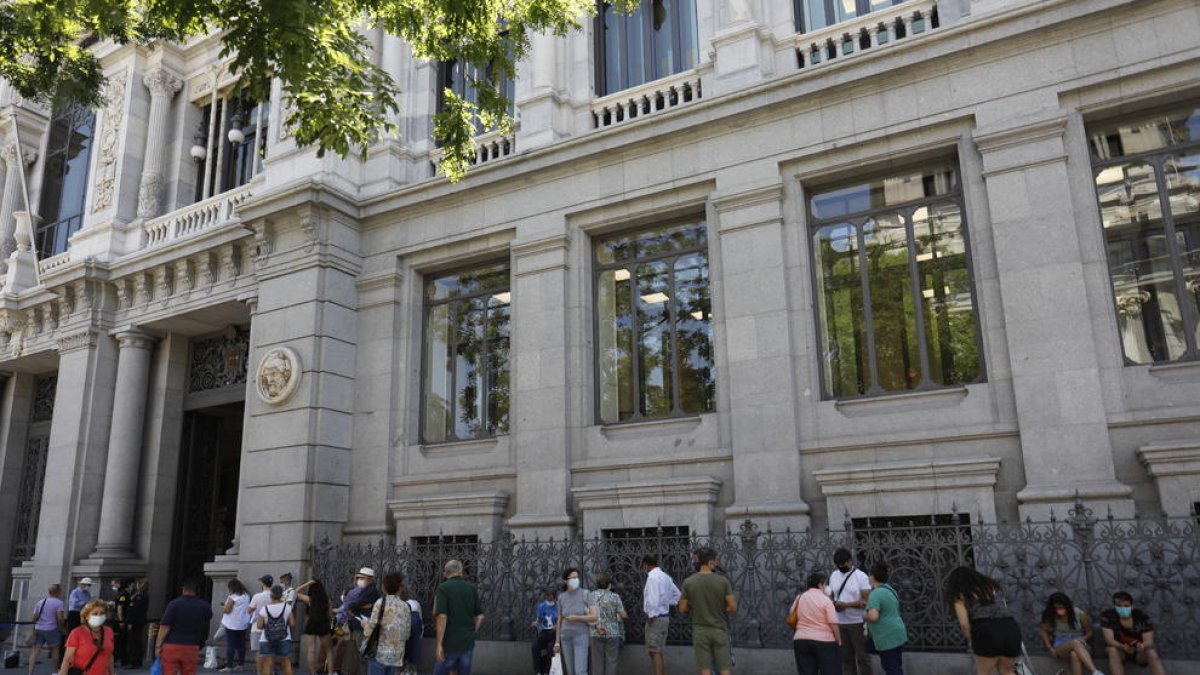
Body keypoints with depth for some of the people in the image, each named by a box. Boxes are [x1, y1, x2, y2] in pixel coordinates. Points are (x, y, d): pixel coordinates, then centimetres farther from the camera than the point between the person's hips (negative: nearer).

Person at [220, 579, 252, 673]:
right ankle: (241, 664, 17)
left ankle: (229, 666, -4)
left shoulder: (232, 597, -15)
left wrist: (223, 607, 6)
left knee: (230, 645, -3)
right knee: (241, 644, 11)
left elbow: (227, 610, -16)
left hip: (232, 625, -7)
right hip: (243, 624, 7)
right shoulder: (246, 596, 7)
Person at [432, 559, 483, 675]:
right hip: (468, 643, 4)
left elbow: (442, 617, -17)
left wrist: (439, 644, -15)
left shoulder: (443, 588, -7)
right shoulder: (472, 588, 6)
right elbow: (480, 616, 7)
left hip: (449, 643, -4)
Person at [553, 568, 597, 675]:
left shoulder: (585, 594, -10)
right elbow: (560, 621, 10)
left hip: (581, 637, -4)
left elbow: (595, 617, -14)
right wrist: (557, 642, 7)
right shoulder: (561, 597, 2)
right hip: (566, 637, 4)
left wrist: (576, 618, -21)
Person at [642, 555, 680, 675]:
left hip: (656, 618, -9)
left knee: (654, 652, -5)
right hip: (665, 616, 9)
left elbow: (654, 599, -24)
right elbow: (676, 594, 20)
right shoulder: (665, 576, 11)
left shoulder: (653, 577, -17)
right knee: (659, 651, 17)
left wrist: (651, 616, -16)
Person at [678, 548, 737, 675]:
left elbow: (682, 609, -2)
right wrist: (719, 610, 9)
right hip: (719, 630, -1)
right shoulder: (723, 581, -9)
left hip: (700, 631, 1)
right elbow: (733, 607, -9)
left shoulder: (688, 582, -6)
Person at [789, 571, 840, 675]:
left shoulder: (799, 598, 9)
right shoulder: (825, 599, -8)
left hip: (801, 640, 5)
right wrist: (839, 642, -4)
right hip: (825, 642, -5)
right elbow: (834, 624, -12)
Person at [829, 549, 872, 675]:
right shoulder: (833, 575, 8)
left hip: (858, 623, -5)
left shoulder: (861, 576, -9)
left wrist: (845, 604, -20)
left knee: (862, 656, 2)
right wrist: (832, 604, -8)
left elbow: (866, 602, -14)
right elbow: (831, 595, 14)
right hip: (840, 623, 5)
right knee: (846, 656, 10)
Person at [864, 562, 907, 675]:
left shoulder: (875, 594, -19)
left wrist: (864, 616, -11)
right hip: (896, 634, 10)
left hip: (888, 637, -10)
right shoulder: (889, 589, 12)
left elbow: (873, 616, -31)